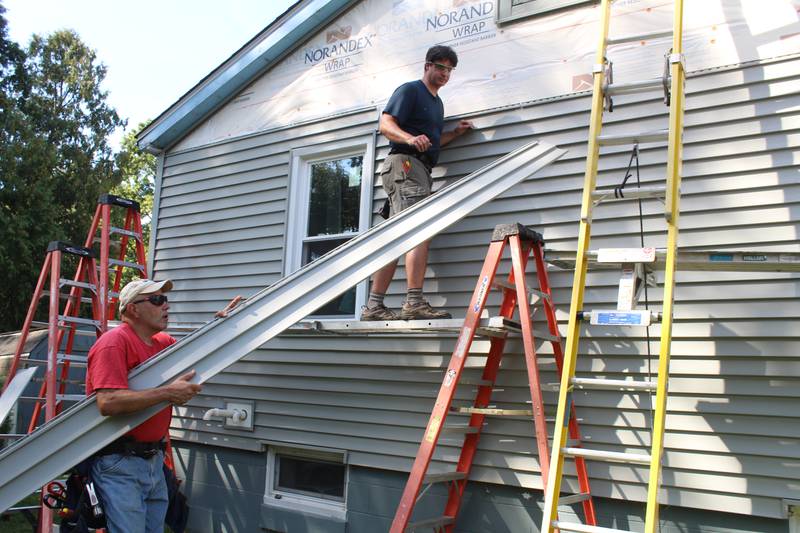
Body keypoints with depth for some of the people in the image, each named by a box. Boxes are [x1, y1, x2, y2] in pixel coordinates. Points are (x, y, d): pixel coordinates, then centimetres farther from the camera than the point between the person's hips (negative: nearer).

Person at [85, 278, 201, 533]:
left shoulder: (163, 342, 11)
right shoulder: (114, 342, -14)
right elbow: (109, 403, -27)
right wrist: (168, 392, -23)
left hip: (154, 461, 8)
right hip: (119, 464, -8)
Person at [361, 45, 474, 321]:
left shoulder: (437, 102, 28)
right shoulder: (410, 90, 0)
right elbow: (386, 124, -12)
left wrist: (455, 132, 20)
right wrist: (410, 138, -29)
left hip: (421, 169, 9)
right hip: (404, 163, -9)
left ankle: (374, 306, 3)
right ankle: (414, 302, -25)